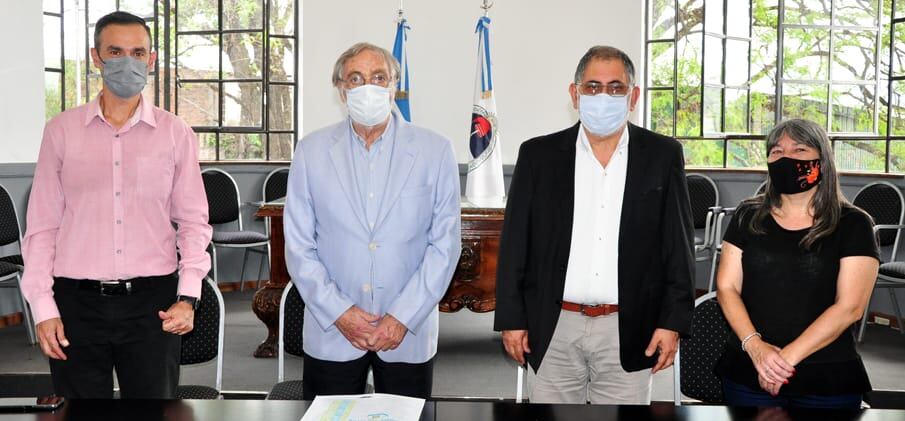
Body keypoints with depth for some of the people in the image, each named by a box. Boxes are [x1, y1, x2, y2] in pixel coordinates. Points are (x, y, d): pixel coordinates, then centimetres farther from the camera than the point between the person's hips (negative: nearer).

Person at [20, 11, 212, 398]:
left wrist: (188, 296, -5)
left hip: (153, 301, 0)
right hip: (78, 302, 0)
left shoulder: (176, 133, 3)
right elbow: (42, 225, 4)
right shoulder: (61, 130, 3)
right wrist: (42, 306, -1)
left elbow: (194, 220, 5)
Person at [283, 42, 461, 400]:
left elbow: (445, 243, -4)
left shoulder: (435, 151, -1)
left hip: (409, 333, 0)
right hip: (331, 333, 1)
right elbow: (298, 245, 0)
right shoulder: (312, 151, 2)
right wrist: (338, 312, -8)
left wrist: (403, 317, -10)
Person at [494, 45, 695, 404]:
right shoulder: (539, 155, 3)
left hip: (629, 332, 0)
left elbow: (679, 245, 3)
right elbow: (515, 244, 3)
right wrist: (511, 319, 0)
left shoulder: (663, 156, 3)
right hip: (553, 330, 1)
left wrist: (673, 321, -2)